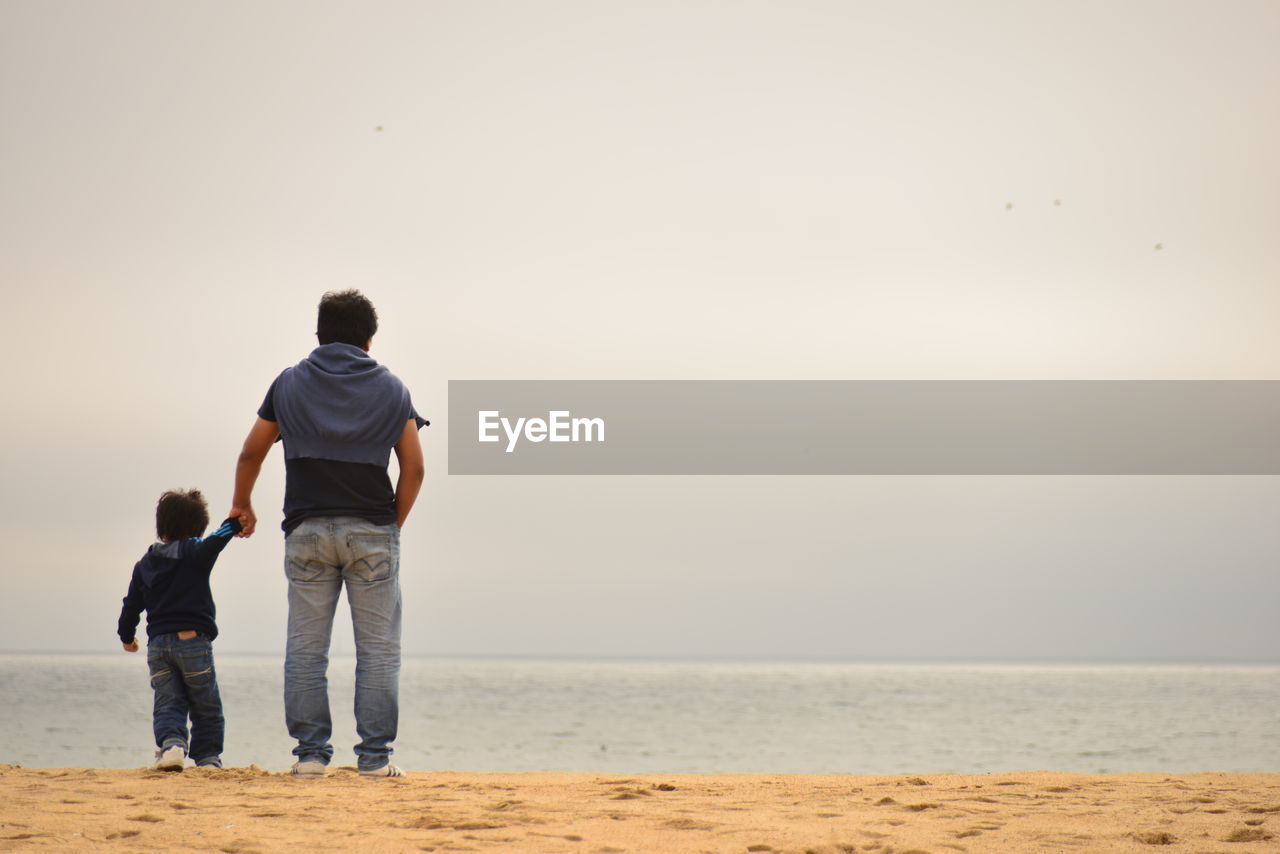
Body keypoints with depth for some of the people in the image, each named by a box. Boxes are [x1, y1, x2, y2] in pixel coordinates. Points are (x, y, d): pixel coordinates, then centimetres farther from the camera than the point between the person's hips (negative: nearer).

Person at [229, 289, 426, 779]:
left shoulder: (290, 384, 9)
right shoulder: (390, 388, 8)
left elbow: (251, 454, 15)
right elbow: (414, 467, 2)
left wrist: (242, 506, 31)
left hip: (307, 531, 1)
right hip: (371, 532, -1)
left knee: (305, 649, 5)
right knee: (378, 649, 2)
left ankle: (310, 754, 3)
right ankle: (375, 757, -1)